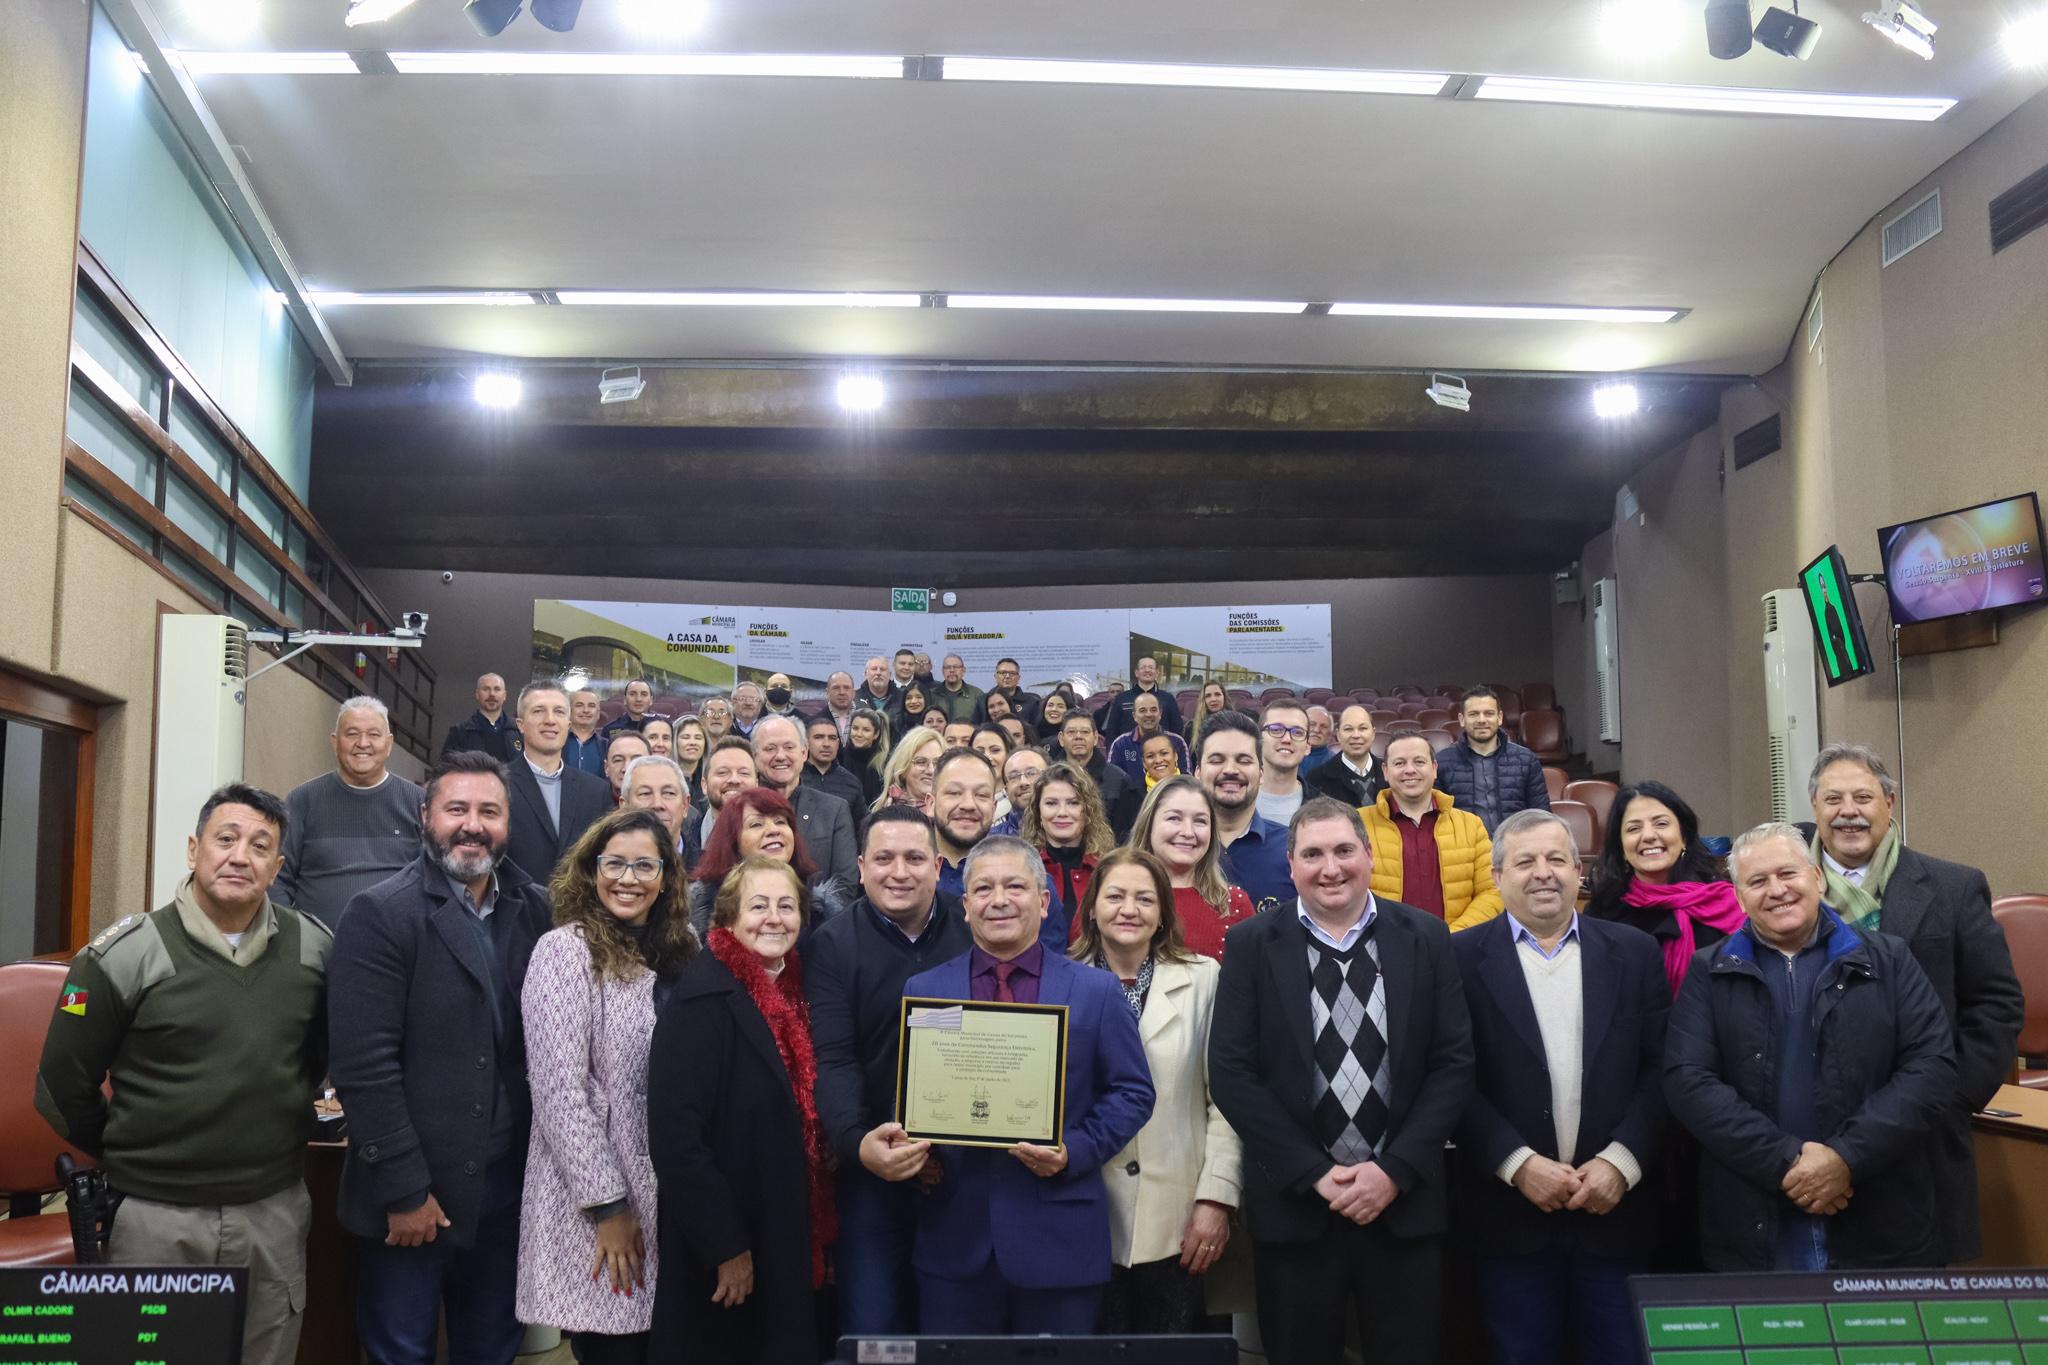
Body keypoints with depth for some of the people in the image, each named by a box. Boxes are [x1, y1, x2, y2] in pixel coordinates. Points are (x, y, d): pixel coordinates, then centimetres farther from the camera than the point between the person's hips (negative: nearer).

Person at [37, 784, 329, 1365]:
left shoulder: (315, 947, 0)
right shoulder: (125, 954, -9)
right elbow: (63, 1086, -1)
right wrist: (127, 1160, 7)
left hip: (276, 1209, 3)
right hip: (155, 1214, -3)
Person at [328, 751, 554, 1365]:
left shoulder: (537, 912, 3)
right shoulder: (380, 914, -9)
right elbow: (363, 1064, -14)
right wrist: (404, 1189, -14)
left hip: (507, 1185, 4)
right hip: (411, 1195, -3)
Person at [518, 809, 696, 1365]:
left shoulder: (682, 951, 9)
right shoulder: (565, 950, -9)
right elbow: (558, 1091, -14)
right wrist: (609, 1205, -16)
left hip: (673, 1194, 6)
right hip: (596, 1208, -5)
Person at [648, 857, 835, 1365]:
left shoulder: (794, 991, 6)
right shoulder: (703, 997, -18)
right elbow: (675, 1136, -23)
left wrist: (820, 1231, 8)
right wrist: (725, 1246, -20)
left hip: (791, 1242, 7)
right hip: (722, 1249, -7)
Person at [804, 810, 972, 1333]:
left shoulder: (974, 928, -1)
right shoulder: (832, 945, -4)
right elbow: (833, 1061, -12)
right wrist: (856, 1143, -29)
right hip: (875, 1171, -1)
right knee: (871, 1328, 8)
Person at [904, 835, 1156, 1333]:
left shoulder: (1096, 990, 3)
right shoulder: (923, 990, 8)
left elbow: (1133, 1091, 2)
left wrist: (1075, 1151, -12)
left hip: (1059, 1237, -1)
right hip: (955, 1237, 1)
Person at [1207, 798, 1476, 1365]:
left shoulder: (1425, 937, 3)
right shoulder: (1252, 944, -1)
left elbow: (1455, 1063, 0)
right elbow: (1230, 1072, -5)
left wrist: (1395, 1170, -9)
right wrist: (1314, 1174, -10)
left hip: (1405, 1202, 1)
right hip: (1295, 1203, -1)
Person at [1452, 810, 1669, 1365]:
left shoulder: (1633, 951, 7)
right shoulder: (1462, 958, 0)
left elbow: (1661, 1068, 3)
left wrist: (1621, 1161, -8)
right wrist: (1518, 1164, -12)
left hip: (1616, 1212, 2)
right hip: (1511, 1216, -1)